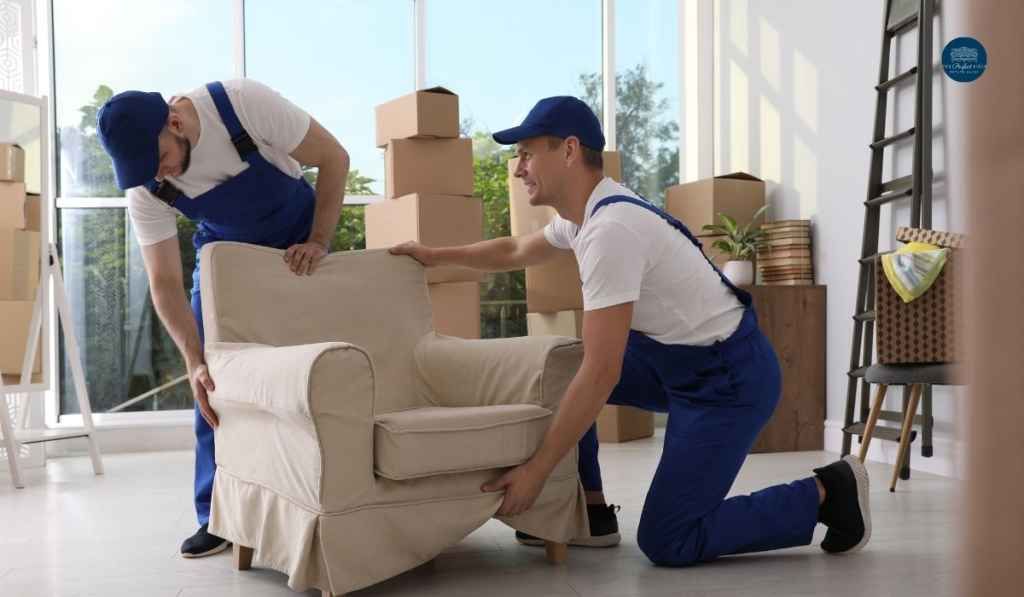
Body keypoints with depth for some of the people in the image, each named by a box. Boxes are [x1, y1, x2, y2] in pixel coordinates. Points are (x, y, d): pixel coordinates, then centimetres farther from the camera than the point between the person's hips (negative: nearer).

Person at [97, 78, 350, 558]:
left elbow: (333, 159, -23)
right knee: (216, 379, -6)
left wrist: (319, 241, -29)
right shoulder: (144, 192, -23)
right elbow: (165, 283, -20)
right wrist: (194, 363, -32)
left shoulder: (244, 104, -34)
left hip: (297, 242, -2)